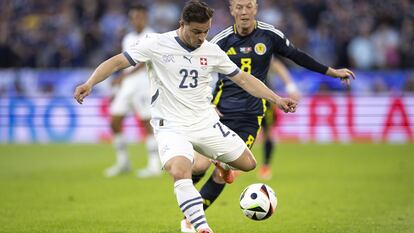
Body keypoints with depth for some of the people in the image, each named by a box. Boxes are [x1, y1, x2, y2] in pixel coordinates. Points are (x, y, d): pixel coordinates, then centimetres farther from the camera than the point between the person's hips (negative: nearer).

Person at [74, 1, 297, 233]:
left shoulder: (212, 50, 1)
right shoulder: (156, 44, -11)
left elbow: (243, 78, 10)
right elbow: (117, 62, -11)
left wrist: (276, 99, 5)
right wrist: (90, 83, -26)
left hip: (206, 122, 5)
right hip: (171, 127, -4)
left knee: (248, 164, 6)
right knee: (180, 172, -32)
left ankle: (221, 163, 42)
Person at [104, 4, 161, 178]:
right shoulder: (128, 39, 17)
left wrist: (124, 76, -28)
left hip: (143, 83, -7)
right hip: (126, 85, 7)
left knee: (147, 123, -8)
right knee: (115, 122, 1)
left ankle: (154, 166, -4)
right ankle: (122, 162, 13)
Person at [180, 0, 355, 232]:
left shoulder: (270, 35, -1)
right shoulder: (222, 40, -2)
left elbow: (297, 56, 12)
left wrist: (333, 72, 14)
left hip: (251, 116, 1)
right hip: (220, 112, -1)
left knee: (223, 172, -7)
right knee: (200, 165, -12)